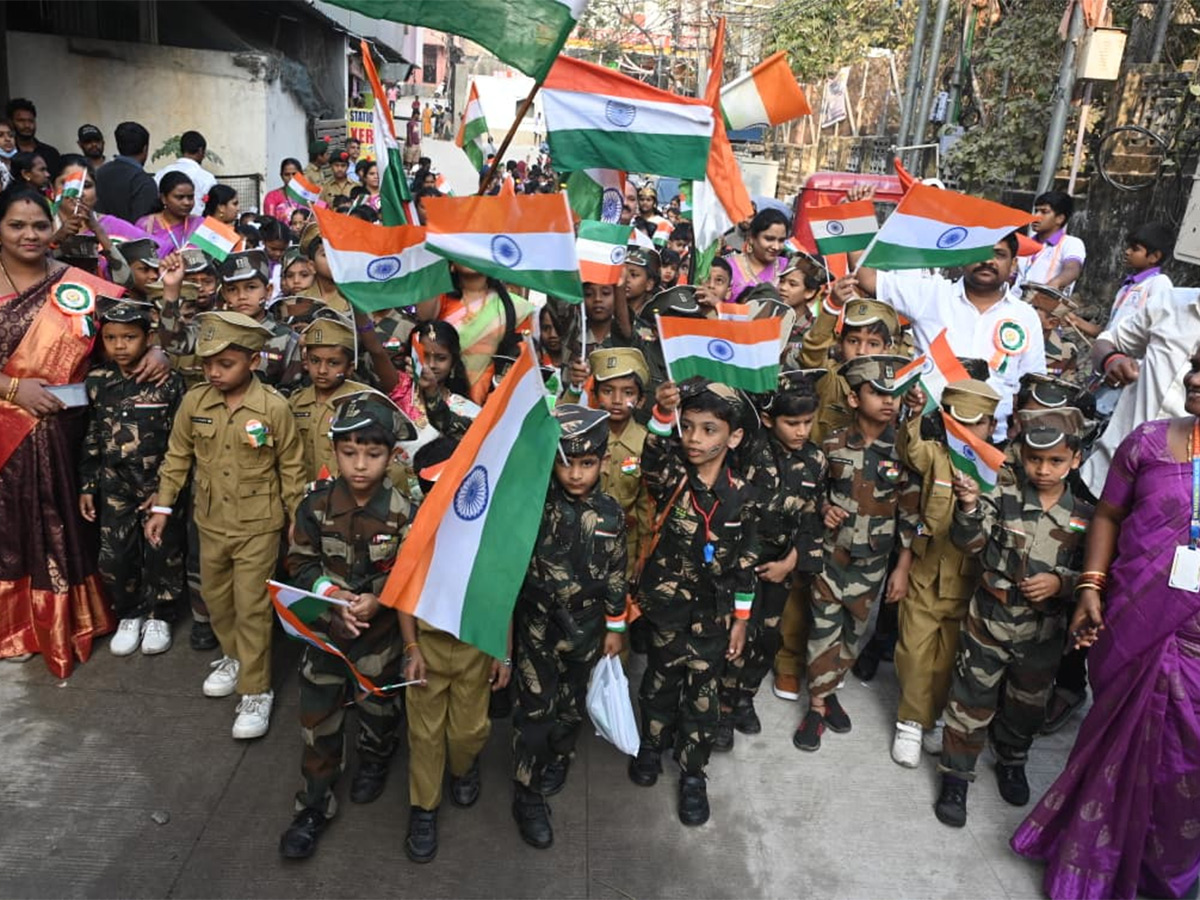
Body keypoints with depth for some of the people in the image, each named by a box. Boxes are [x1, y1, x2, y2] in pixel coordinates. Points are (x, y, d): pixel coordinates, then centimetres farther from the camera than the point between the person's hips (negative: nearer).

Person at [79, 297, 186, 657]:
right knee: (114, 556, 6)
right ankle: (129, 615, 26)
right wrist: (87, 486, 6)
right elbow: (90, 438, 8)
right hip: (115, 485, 3)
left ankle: (158, 616, 24)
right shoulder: (97, 382, 2)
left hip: (160, 483, -3)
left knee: (161, 554, 5)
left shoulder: (169, 381, -9)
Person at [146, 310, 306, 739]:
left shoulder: (275, 407, -17)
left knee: (252, 608, 2)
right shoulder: (193, 402, -6)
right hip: (210, 523, 5)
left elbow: (292, 469, -8)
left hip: (258, 526, -5)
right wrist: (161, 507, 5)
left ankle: (256, 691, 15)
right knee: (217, 599, 20)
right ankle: (234, 657, 45)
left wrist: (299, 522, -5)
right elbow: (177, 457, 6)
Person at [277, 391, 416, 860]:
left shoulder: (402, 511, -18)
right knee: (318, 716, 11)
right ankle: (314, 804, 28)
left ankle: (375, 760, 52)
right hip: (324, 627, 2)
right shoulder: (317, 505, -12)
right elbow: (299, 562, -4)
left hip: (380, 632, -1)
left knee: (378, 704, 21)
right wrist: (332, 593, -19)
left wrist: (377, 601, -27)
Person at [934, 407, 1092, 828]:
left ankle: (1011, 762, 47)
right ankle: (956, 775, 22)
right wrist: (969, 508, -38)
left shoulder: (1084, 516, -5)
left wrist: (1061, 582, -19)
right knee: (972, 699, 6)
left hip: (1044, 630, 3)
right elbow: (970, 542, -19)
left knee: (1028, 703, 22)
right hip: (989, 620, -3)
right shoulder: (1003, 497, -12)